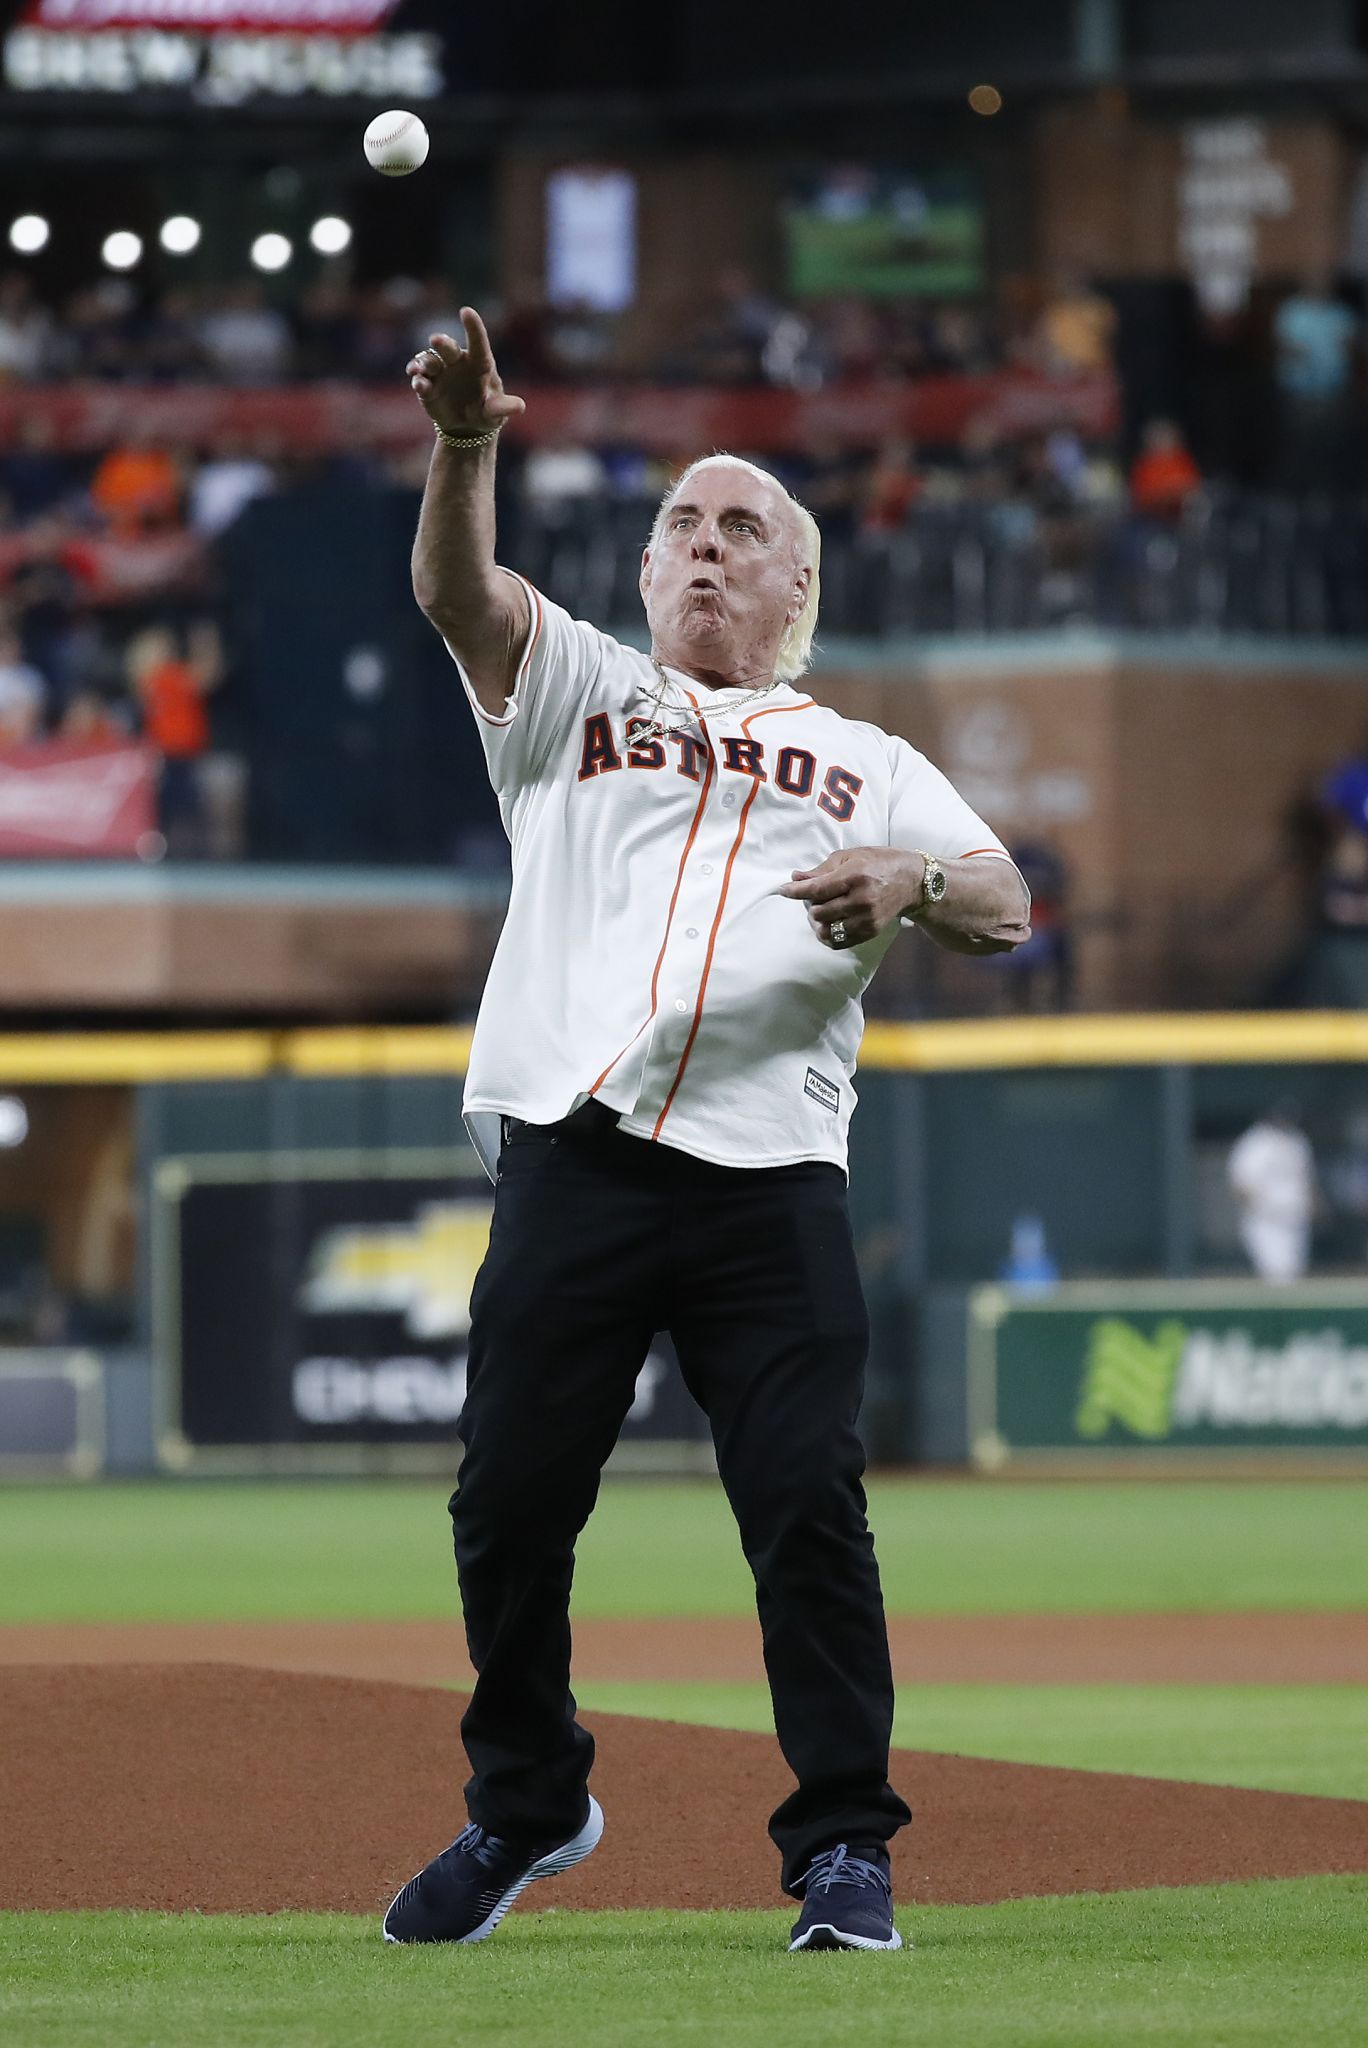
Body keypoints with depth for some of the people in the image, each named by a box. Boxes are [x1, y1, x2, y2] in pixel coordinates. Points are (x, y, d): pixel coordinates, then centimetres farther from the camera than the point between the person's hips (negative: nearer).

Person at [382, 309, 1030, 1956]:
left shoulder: (867, 764, 22)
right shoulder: (576, 697, 20)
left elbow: (1006, 910, 10)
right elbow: (456, 592, 0)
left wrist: (909, 880, -14)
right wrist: (464, 447, -20)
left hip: (770, 1184, 0)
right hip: (573, 1167, 1)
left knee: (808, 1506, -9)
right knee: (511, 1502, 0)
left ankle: (842, 1845, -2)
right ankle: (525, 1805, 19)